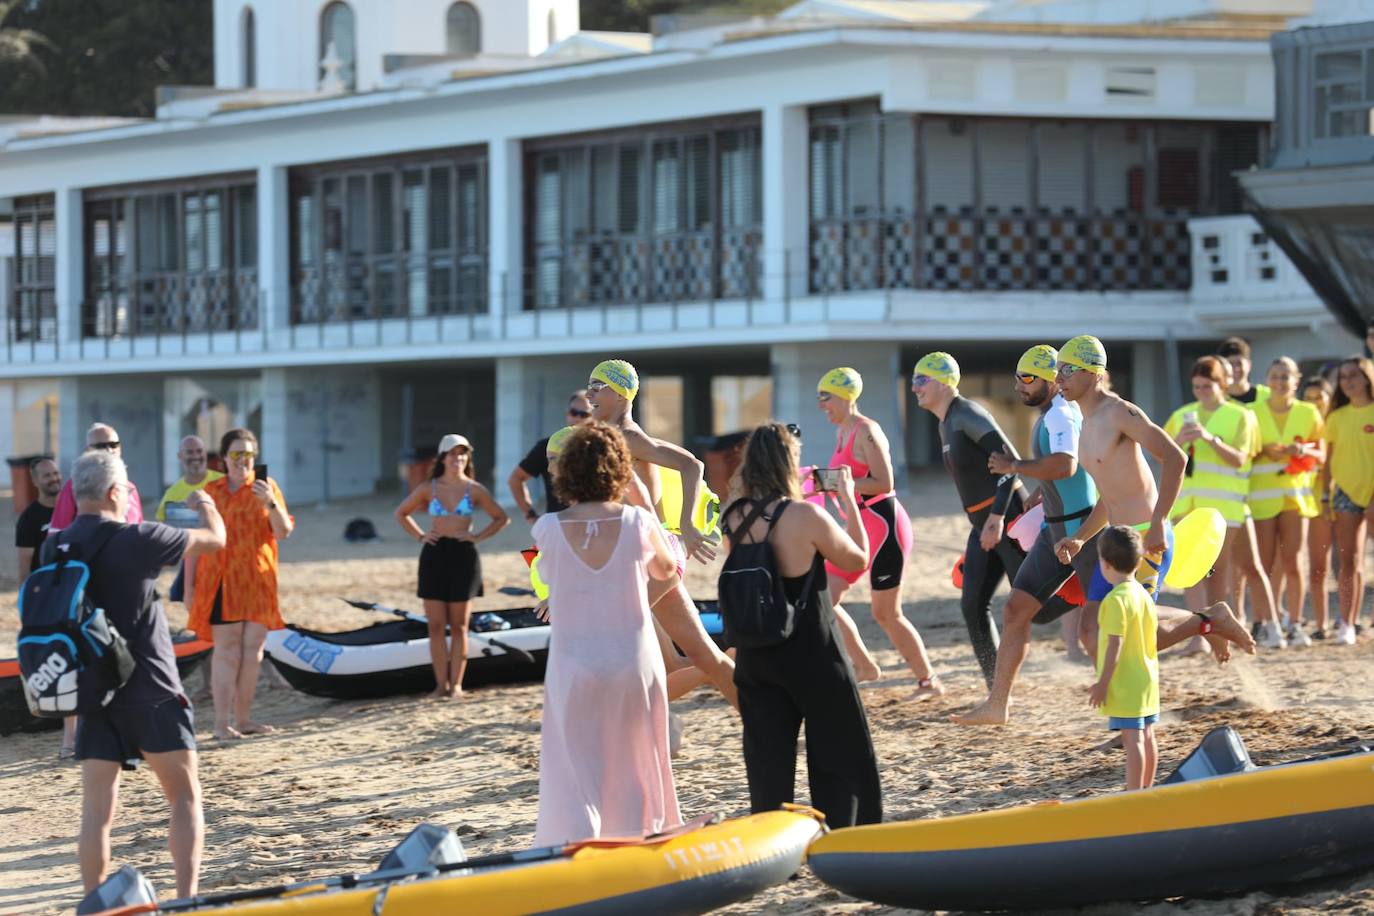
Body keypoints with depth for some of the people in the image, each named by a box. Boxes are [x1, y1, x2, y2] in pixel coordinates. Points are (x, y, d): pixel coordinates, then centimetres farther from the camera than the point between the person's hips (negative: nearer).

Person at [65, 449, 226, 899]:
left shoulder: (55, 550, 3)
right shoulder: (136, 540, -12)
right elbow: (215, 539, 1)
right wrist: (205, 506, 21)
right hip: (150, 693, -5)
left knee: (96, 810, 4)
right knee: (185, 799, 5)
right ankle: (186, 899, -4)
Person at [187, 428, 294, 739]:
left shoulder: (266, 487, 6)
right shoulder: (210, 491, 5)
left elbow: (284, 532, -3)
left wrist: (271, 502, -20)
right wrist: (189, 586, 3)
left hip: (257, 583, 2)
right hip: (222, 582, -2)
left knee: (252, 652, 6)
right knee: (227, 651, -7)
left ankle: (243, 718, 14)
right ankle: (222, 723, -9)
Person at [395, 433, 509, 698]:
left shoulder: (474, 490, 2)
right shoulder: (428, 489, 4)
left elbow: (501, 518, 9)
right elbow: (401, 513, 15)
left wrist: (478, 537, -3)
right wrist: (420, 536, 3)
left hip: (463, 556, -1)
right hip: (434, 555, 1)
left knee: (458, 626, 2)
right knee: (436, 625, -1)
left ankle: (456, 684, 6)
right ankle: (441, 684, 3)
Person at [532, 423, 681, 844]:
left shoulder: (548, 530, -10)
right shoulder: (639, 523, -9)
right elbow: (666, 570, 12)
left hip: (573, 667, -1)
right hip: (634, 663, 1)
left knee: (574, 775, 5)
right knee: (634, 769, 17)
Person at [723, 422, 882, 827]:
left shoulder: (733, 520, -2)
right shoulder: (805, 516, -18)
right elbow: (858, 560, -4)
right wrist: (848, 500, 5)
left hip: (755, 657, 5)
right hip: (812, 656, -5)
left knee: (767, 762, 10)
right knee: (842, 756, 11)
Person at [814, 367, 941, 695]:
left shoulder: (866, 432, -16)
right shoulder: (842, 433, 12)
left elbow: (884, 483, -22)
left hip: (884, 526, -10)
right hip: (861, 529, 10)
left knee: (886, 613, -2)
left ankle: (928, 681, 10)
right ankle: (864, 666, 13)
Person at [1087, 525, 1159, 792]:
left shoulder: (1116, 600, -18)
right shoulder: (1144, 595, 9)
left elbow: (1115, 645, -21)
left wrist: (1102, 682, -17)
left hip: (1125, 686, -9)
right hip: (1147, 681, 9)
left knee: (1132, 740, -10)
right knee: (1146, 737, 15)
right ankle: (1146, 791, 24)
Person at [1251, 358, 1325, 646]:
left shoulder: (1308, 413, 8)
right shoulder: (1254, 413, 5)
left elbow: (1321, 455, 12)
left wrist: (1304, 450, -9)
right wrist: (1265, 451, -12)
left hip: (1295, 492, 1)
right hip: (1262, 492, -1)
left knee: (1292, 561, -5)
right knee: (1267, 562, -3)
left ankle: (1295, 624, 0)